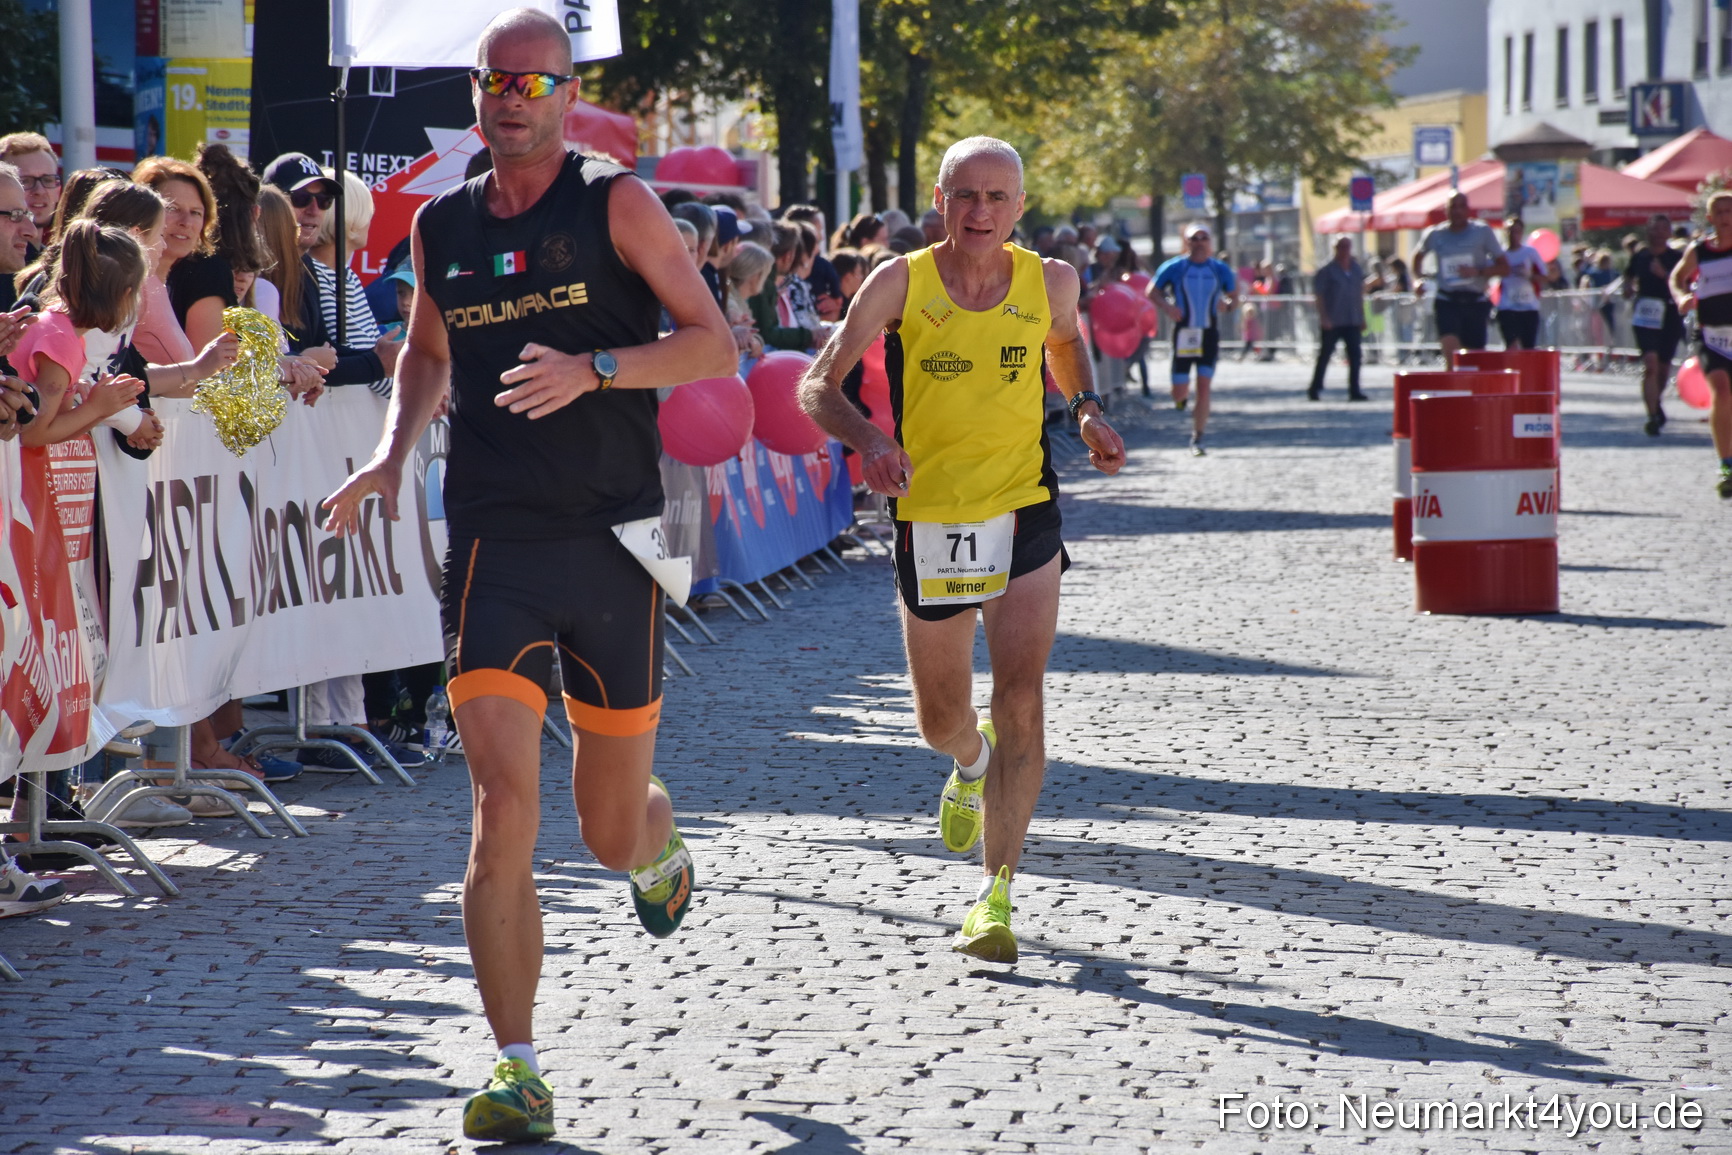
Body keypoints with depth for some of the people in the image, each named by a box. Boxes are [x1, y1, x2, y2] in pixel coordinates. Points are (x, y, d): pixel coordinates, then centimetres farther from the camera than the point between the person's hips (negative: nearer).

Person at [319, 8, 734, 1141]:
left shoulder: (618, 204, -3)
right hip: (492, 544, 2)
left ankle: (660, 851, 50)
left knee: (614, 825, 10)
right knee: (506, 806, -14)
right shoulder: (443, 225, 9)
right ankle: (518, 1071, -9)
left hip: (611, 542, -2)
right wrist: (394, 452, 9)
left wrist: (590, 370, -21)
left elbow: (715, 345, -6)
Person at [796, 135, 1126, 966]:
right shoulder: (901, 283, -7)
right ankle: (973, 764, 52)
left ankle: (996, 893, -9)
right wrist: (868, 439, -28)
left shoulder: (1050, 282, -2)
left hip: (1023, 515, 0)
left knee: (1019, 702, -15)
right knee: (941, 721, 13)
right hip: (930, 517, 0)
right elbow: (818, 385, -8)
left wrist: (1089, 411, 1)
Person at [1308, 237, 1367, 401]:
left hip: (1352, 321, 5)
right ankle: (1314, 389, 12)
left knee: (1355, 356, -1)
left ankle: (1354, 391, 2)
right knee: (1325, 355, 2)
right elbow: (1319, 295, -8)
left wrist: (1362, 317, 13)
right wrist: (1324, 318, -16)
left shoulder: (1357, 270, 10)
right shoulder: (1327, 271, -6)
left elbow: (1360, 294, 17)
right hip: (1332, 323, -5)